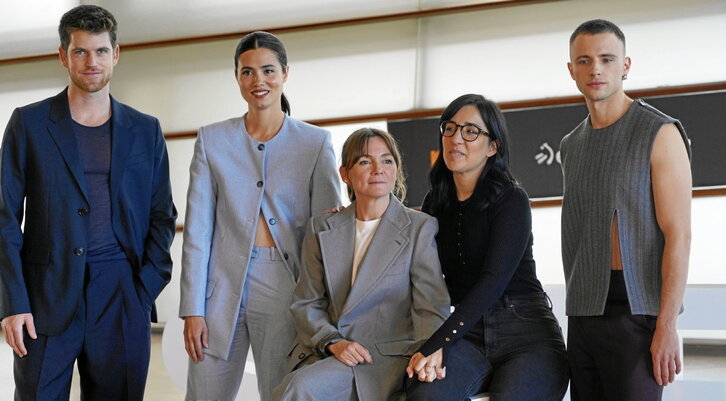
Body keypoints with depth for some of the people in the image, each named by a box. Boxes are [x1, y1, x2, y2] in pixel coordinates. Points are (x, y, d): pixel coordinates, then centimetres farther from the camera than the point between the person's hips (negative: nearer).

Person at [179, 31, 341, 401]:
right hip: (223, 287, 1)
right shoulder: (212, 140, 6)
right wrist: (192, 309, -3)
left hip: (284, 288, -1)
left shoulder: (315, 143, 3)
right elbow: (197, 230, 3)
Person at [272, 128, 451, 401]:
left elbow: (430, 306, -3)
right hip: (327, 353, 4)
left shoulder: (421, 228, 2)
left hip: (388, 357, -4)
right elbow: (306, 303, 12)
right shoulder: (321, 229, 13)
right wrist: (332, 342, -7)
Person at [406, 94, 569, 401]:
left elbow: (494, 280, -15)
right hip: (469, 335, 3)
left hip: (525, 333, -3)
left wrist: (437, 343, -21)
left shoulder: (511, 200, -5)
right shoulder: (435, 203, 13)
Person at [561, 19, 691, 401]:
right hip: (584, 313, 6)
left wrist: (667, 325, -18)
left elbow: (678, 234, -11)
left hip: (636, 313, -6)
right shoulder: (571, 146, 15)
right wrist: (577, 309, 12)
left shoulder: (660, 134, -5)